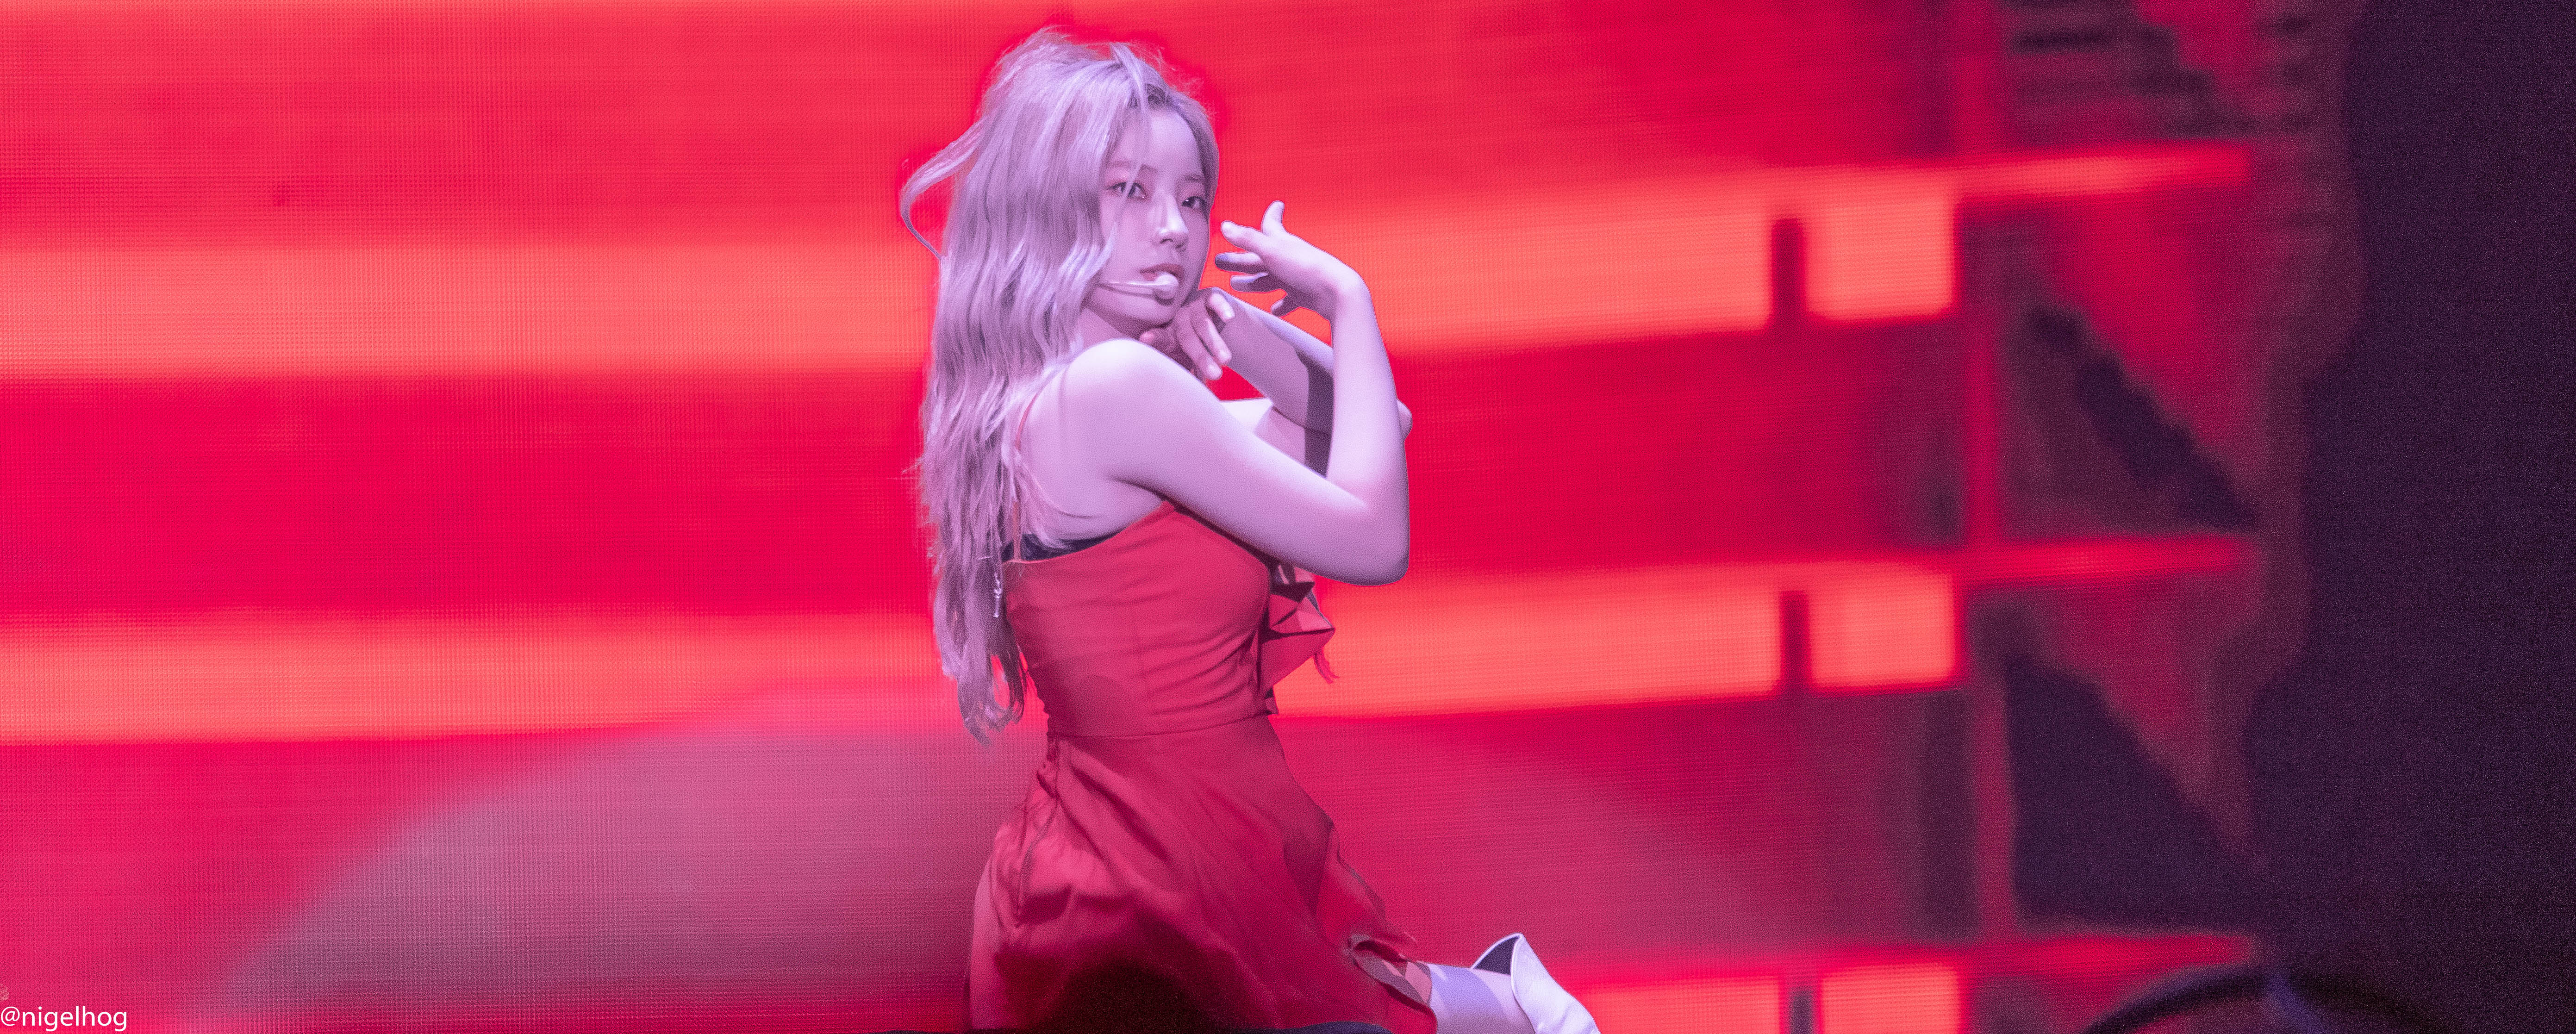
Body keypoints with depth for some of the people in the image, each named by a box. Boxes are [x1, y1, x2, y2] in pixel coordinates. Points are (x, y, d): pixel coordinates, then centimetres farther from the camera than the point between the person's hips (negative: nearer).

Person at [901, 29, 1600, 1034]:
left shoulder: (1040, 402, 10)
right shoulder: (1115, 386, -22)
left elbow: (1376, 429, 18)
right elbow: (1373, 540, -17)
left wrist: (1233, 324, 2)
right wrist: (1347, 300, -9)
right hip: (1172, 893, -10)